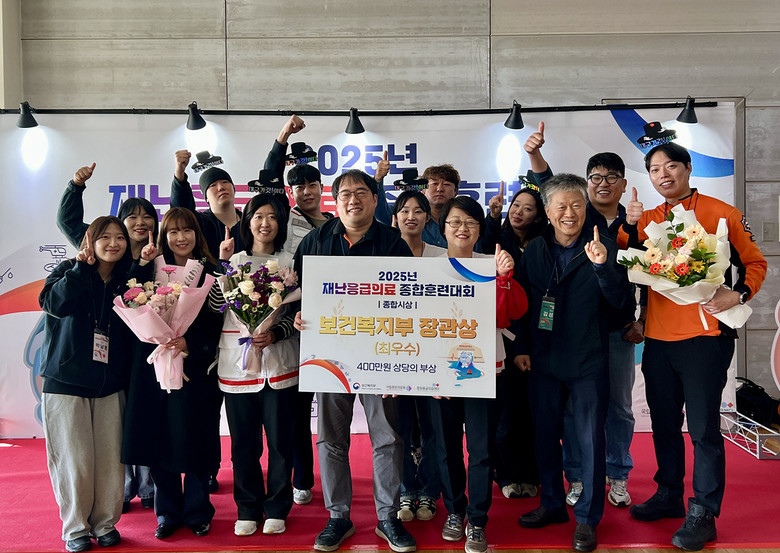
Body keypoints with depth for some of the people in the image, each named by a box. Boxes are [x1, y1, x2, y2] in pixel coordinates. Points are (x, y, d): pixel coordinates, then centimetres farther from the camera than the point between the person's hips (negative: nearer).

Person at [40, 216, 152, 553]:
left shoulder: (128, 280, 10)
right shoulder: (69, 271, 3)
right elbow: (56, 304, -20)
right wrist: (82, 267, -18)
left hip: (110, 385, 2)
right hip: (66, 382, -2)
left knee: (110, 460, 0)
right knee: (74, 459, -1)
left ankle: (105, 523, 18)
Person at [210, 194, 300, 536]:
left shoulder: (289, 263, 5)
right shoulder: (233, 262, 9)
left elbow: (297, 313, 2)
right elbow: (214, 306, -1)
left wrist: (274, 334, -14)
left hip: (279, 363, -1)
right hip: (237, 360, 1)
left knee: (280, 439, 4)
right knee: (244, 441, 7)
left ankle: (276, 508, 19)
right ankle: (248, 509, 22)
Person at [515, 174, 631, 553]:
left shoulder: (603, 248, -6)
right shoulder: (534, 250, 4)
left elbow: (619, 300, -15)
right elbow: (522, 301, 11)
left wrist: (602, 265, -31)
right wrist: (521, 347, 6)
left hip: (588, 361, -3)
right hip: (543, 360, 4)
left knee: (590, 440, 2)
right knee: (545, 434, 14)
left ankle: (587, 518, 17)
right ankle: (552, 504, 32)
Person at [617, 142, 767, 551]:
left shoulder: (720, 213, -2)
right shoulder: (648, 219, 11)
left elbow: (755, 262, 3)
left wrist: (738, 295, -15)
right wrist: (629, 225, -14)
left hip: (704, 335, -5)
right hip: (658, 337, 5)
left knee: (703, 428, -2)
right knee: (664, 423, 15)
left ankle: (703, 515, 9)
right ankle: (669, 495, 31)